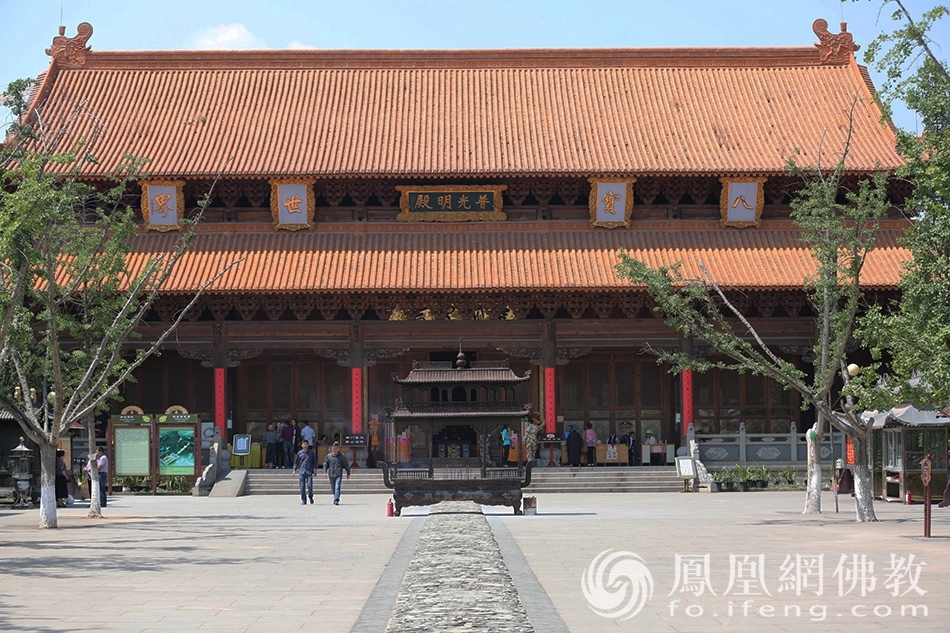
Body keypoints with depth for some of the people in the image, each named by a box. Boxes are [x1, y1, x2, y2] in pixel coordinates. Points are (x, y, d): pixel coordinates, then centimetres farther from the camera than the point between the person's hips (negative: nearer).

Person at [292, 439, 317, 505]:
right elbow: (296, 462, 12)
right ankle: (303, 500, 8)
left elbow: (314, 462, 12)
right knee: (302, 487, 0)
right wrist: (294, 470, 6)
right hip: (301, 472, 1)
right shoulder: (299, 453, 6)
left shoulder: (311, 453, 6)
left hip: (309, 472, -1)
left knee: (310, 485, -12)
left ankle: (310, 497, 12)